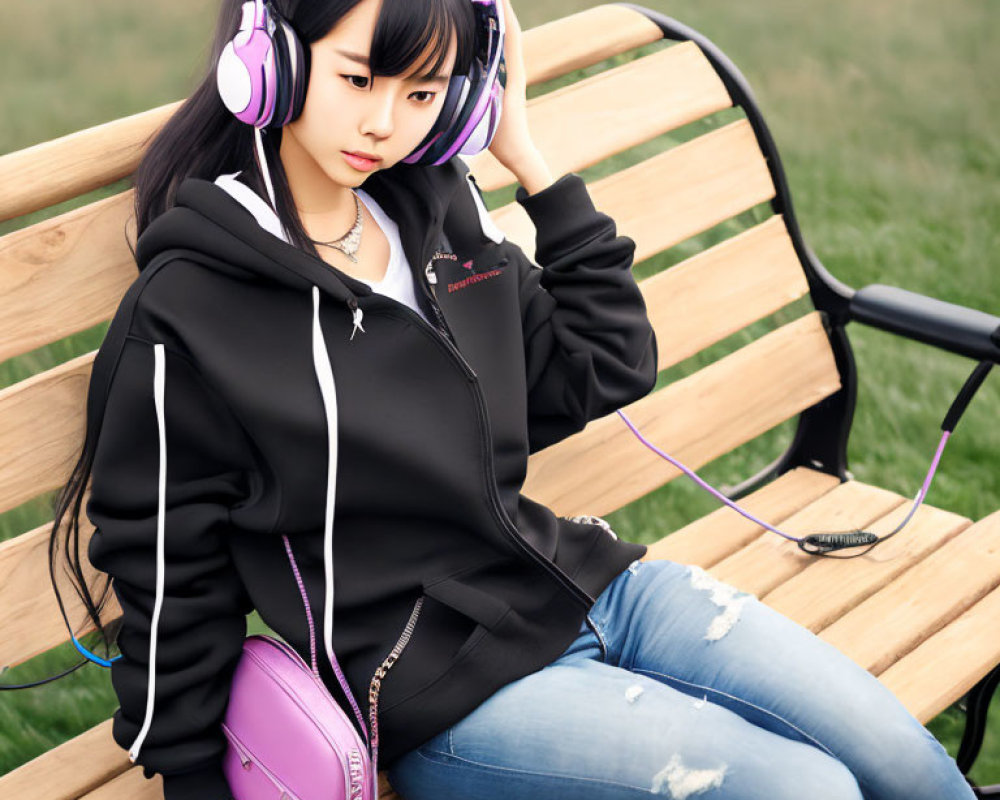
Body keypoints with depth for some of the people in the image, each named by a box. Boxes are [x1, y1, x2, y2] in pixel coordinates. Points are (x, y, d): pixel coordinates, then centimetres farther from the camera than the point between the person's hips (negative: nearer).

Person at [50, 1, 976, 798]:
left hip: (582, 579, 7)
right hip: (440, 694, -6)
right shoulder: (185, 317, -13)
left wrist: (525, 154, 4)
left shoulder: (437, 207, 5)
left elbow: (610, 367, 10)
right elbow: (174, 592, -6)